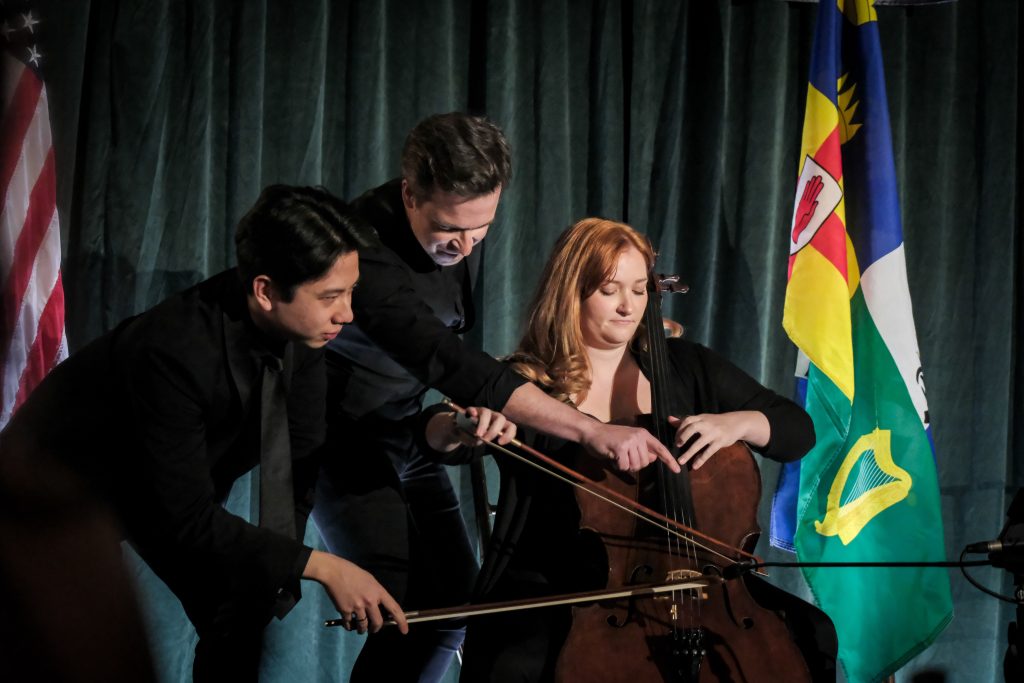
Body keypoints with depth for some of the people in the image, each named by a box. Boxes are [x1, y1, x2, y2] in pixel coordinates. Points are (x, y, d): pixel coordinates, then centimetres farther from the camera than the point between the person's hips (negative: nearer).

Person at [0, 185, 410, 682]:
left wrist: (281, 569, -11)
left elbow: (301, 454, -6)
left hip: (159, 478, 7)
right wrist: (322, 567, -35)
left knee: (246, 607, 5)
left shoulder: (300, 324, -20)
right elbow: (189, 519, -35)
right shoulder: (174, 352, -40)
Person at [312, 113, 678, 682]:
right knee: (407, 612, -17)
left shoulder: (461, 222, -9)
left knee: (454, 595, 8)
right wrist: (592, 431, -47)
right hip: (342, 438, -8)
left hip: (406, 432, 8)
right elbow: (449, 362, -43)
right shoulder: (366, 250, -33)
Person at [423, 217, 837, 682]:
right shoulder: (525, 382, 0)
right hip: (556, 590, -3)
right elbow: (440, 441, -13)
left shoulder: (689, 369, 11)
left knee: (812, 635, -15)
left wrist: (738, 422, -9)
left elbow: (798, 430, 13)